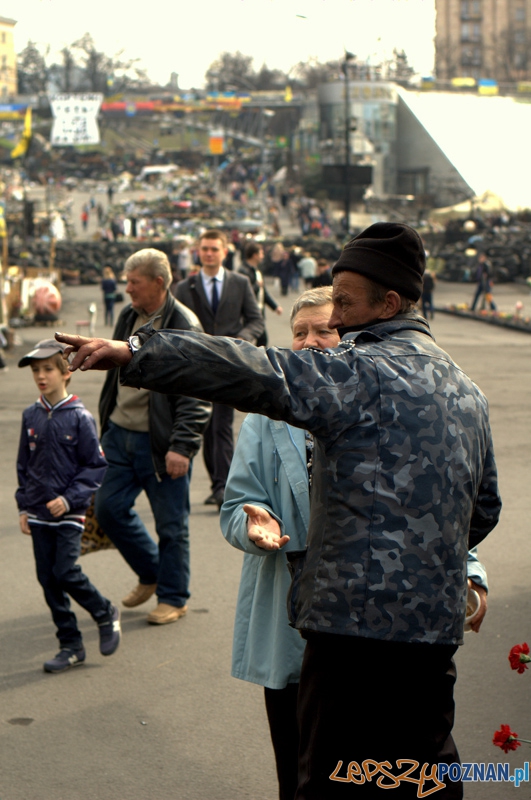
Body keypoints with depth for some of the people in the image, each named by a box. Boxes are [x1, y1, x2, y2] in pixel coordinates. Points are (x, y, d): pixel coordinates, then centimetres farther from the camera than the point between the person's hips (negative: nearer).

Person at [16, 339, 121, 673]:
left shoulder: (79, 417, -9)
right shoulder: (31, 416, 6)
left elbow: (96, 465, -7)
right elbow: (23, 465, 14)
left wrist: (69, 498, -15)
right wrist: (24, 507, 9)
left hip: (69, 513, -5)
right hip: (39, 514, 5)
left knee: (66, 572, -12)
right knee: (48, 578, 5)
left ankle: (106, 614, 16)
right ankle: (71, 646, 16)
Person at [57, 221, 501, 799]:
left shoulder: (364, 371, -11)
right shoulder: (465, 388, 16)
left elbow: (260, 375, -24)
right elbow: (485, 508, 26)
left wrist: (133, 354, -28)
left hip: (361, 616, -8)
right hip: (438, 622, 8)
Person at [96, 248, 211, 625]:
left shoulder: (184, 326, -15)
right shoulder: (129, 317, 9)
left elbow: (195, 396, -17)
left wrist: (182, 447, -21)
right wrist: (107, 423, 20)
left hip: (160, 442, -7)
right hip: (120, 434, 7)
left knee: (171, 524, 4)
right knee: (109, 507, 11)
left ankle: (173, 597, 21)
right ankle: (151, 573, 32)